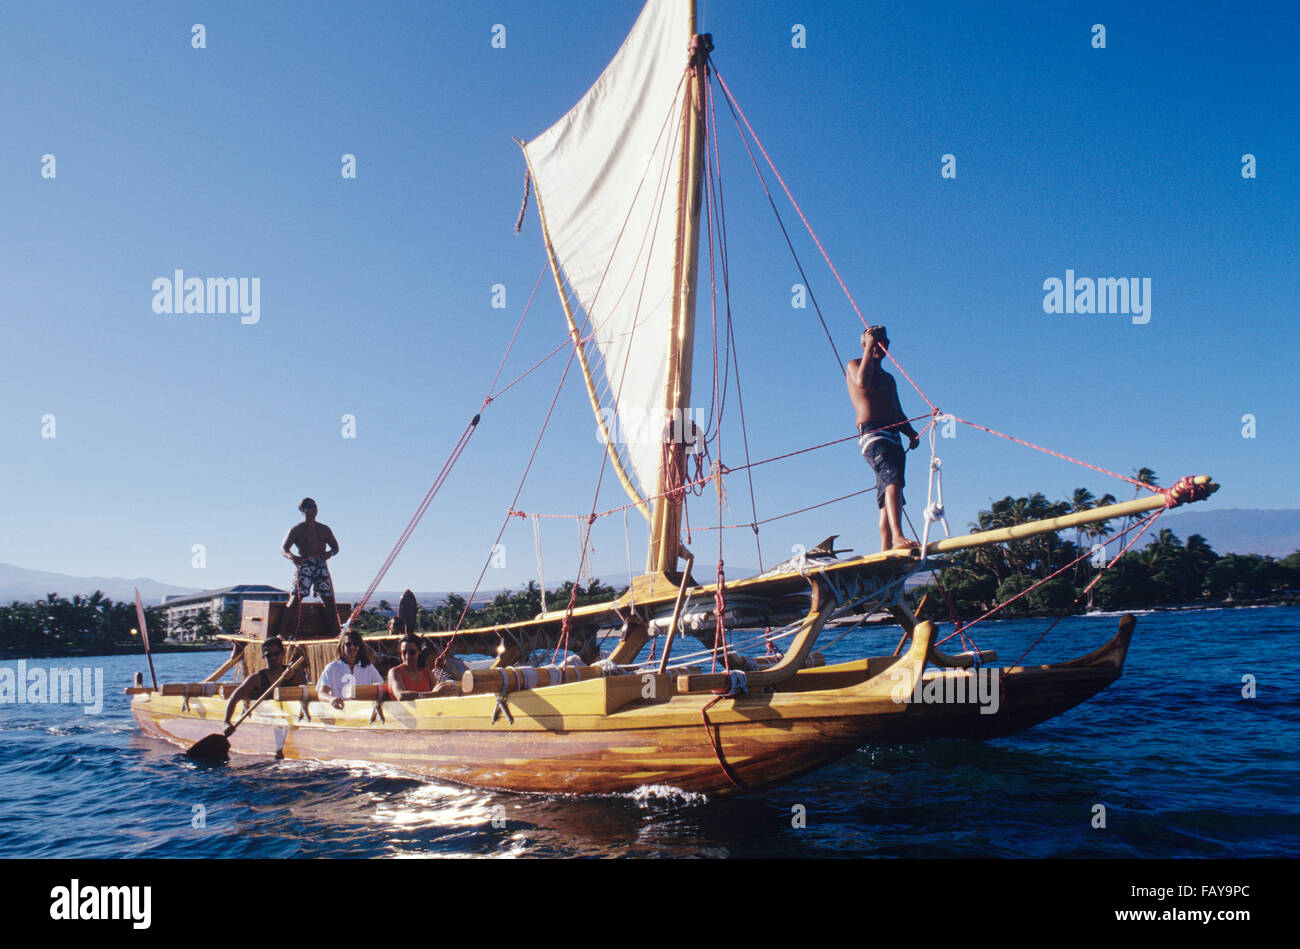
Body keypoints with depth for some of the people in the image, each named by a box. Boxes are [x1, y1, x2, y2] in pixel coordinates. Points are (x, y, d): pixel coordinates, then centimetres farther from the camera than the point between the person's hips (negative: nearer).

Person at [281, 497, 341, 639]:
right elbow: (283, 548, -4)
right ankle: (286, 631, -15)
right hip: (303, 564, -3)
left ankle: (335, 632, 4)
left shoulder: (324, 529, 17)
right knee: (296, 597, -16)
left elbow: (335, 547, 18)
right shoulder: (296, 530, 5)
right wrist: (292, 557, -27)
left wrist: (329, 553, -7)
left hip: (321, 565, 4)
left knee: (329, 598, -2)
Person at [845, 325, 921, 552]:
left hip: (893, 437, 8)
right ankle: (897, 537, -43)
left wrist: (911, 433, 11)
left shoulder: (888, 377, 30)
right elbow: (862, 381, -18)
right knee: (893, 479, -30)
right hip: (871, 435, -8)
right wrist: (869, 348, -11)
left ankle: (886, 552, 2)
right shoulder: (854, 365, 7)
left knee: (889, 497, 3)